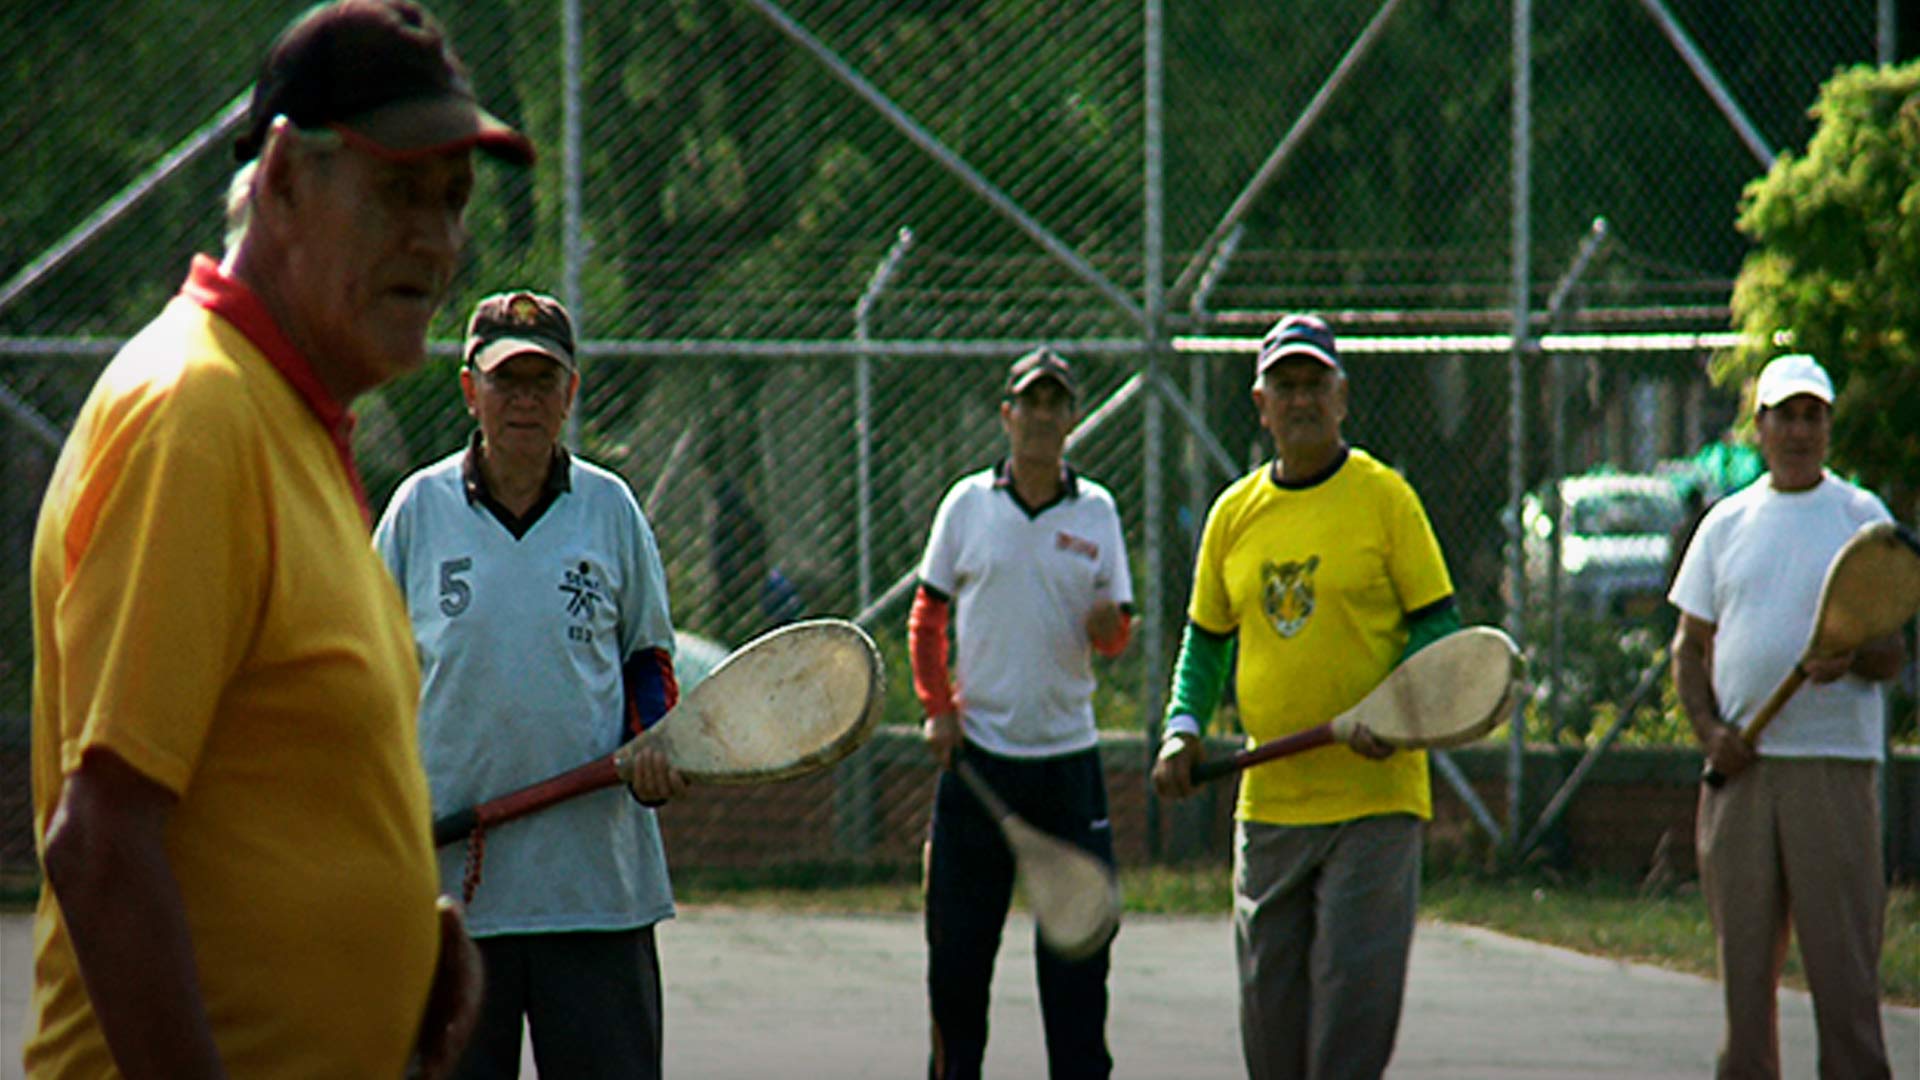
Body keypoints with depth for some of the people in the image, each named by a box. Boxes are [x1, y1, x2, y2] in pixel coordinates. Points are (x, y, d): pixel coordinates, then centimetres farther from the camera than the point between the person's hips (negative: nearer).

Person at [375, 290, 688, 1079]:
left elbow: (648, 655, 16)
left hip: (596, 874, 0)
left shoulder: (609, 509, 7)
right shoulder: (419, 508, 4)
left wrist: (652, 745, -4)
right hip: (448, 876, 0)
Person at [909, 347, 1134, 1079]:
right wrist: (937, 707, -1)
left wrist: (1108, 628, -14)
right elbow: (927, 617, 10)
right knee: (958, 943, 3)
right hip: (979, 751, -1)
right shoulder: (966, 504, 3)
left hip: (1068, 752, 1)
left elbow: (1115, 635, 9)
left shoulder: (1096, 511, 5)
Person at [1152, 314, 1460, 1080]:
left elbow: (1439, 625, -3)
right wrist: (1183, 728, 2)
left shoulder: (1383, 498, -2)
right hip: (1268, 799, 5)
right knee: (1269, 1002, 7)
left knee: (1354, 989, -10)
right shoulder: (1235, 513, 11)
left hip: (1373, 795, -5)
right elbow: (1207, 640, 19)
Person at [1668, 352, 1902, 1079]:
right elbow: (1690, 646, 14)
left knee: (1843, 956, -7)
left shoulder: (1862, 517, 5)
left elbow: (1890, 656, 1)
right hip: (1740, 766, 3)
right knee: (1743, 953, 5)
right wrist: (1709, 730, -3)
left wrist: (1851, 658, -22)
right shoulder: (1727, 523, 13)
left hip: (1834, 765, -3)